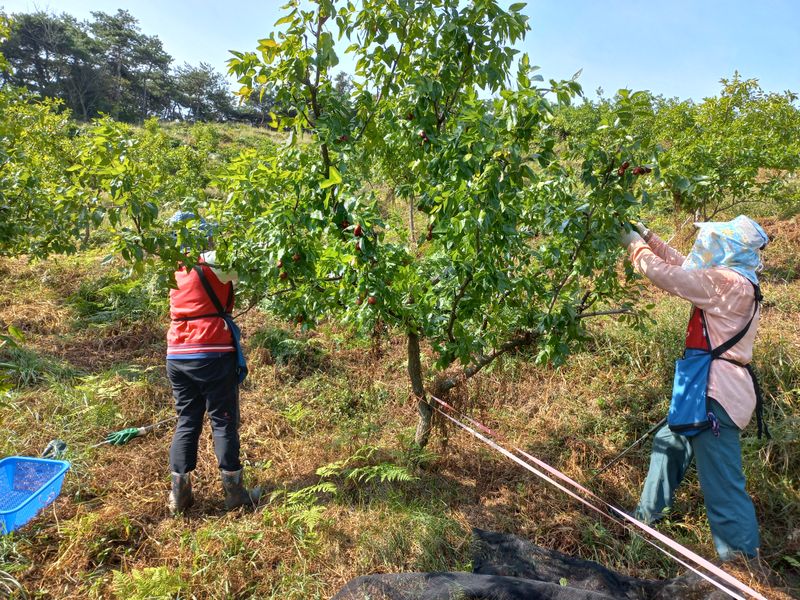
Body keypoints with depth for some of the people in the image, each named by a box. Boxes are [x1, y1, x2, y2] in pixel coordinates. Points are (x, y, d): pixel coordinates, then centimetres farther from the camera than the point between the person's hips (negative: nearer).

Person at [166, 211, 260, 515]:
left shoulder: (174, 267, 10)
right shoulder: (214, 262, -11)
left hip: (177, 356, 6)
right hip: (212, 355, -6)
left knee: (186, 422, 15)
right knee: (224, 422, 5)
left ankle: (179, 493, 19)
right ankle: (234, 492, 14)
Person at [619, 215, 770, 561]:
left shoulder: (728, 282, -17)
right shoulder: (735, 283, 13)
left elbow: (669, 277, -17)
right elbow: (683, 267, 22)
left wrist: (637, 247, -2)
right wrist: (650, 239, 18)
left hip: (717, 394, -11)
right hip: (714, 388, 11)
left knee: (721, 481, -5)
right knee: (669, 442, 24)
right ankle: (647, 515, 39)